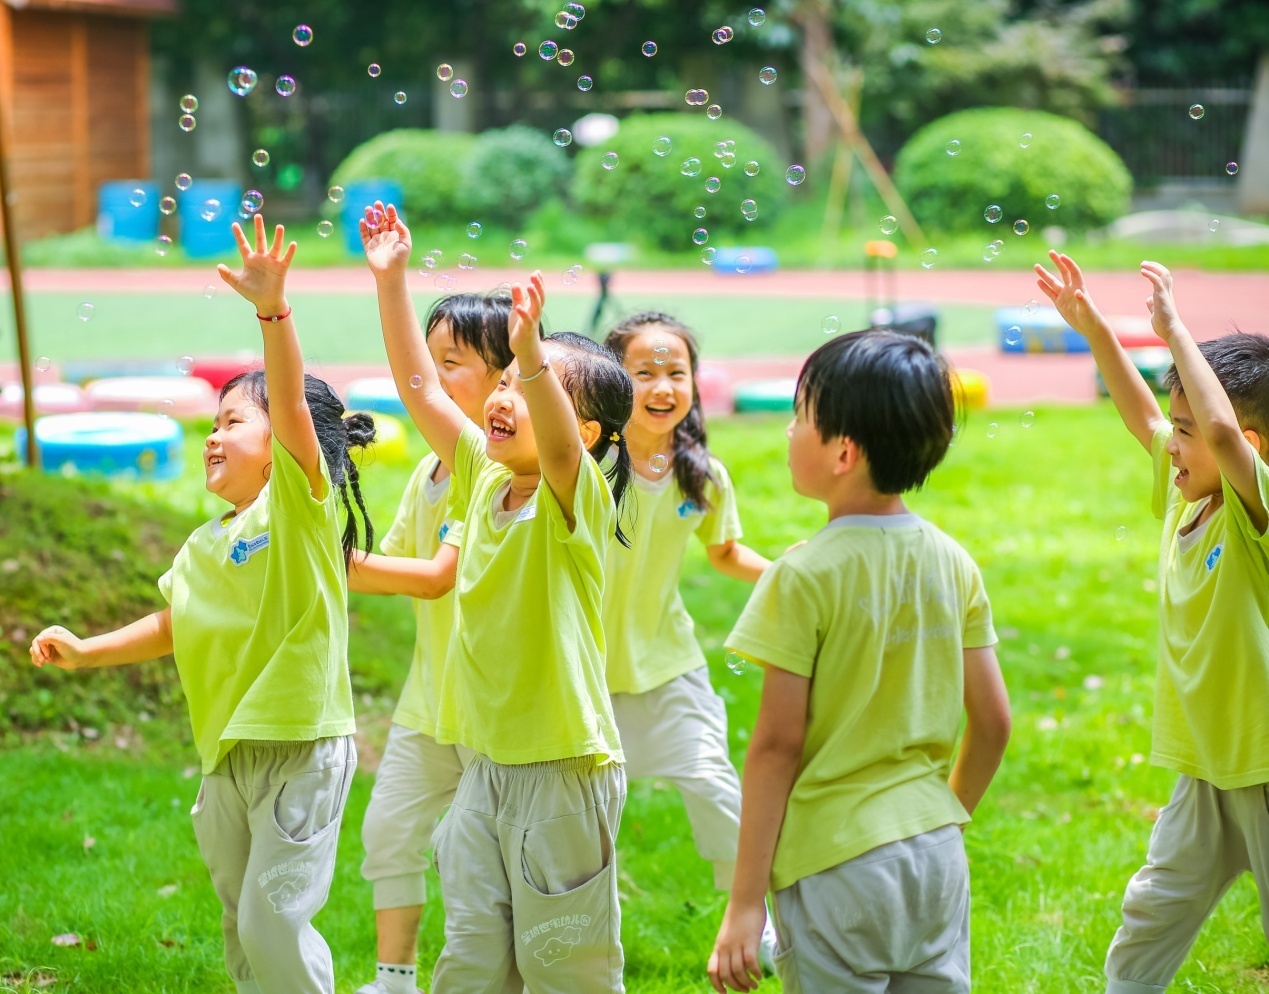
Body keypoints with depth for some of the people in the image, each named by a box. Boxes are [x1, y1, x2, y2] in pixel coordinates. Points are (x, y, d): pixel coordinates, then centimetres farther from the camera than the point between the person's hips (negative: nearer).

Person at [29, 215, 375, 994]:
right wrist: (86, 651, 7)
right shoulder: (205, 545, 12)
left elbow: (293, 406, -24)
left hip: (301, 745, -8)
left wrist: (273, 309, -36)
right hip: (227, 751, 8)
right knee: (243, 924, 16)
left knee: (275, 921, -8)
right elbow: (172, 625, 18)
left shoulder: (301, 501, -10)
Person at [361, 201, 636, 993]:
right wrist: (392, 281, -1)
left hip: (564, 769, -7)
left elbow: (560, 441, -36)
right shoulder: (485, 480, 4)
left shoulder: (577, 503, -14)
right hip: (487, 765, 7)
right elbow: (421, 389, 5)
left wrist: (532, 354, -53)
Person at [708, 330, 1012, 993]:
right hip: (937, 856, 6)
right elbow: (993, 721, 7)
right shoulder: (954, 564, 2)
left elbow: (778, 745, -14)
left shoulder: (806, 576, -14)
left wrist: (744, 902, -10)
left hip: (835, 864, -5)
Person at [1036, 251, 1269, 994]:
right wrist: (1093, 327, 9)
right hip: (1208, 771, 8)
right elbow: (1142, 414, 16)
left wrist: (1175, 328, -31)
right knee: (1151, 917, 17)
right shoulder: (1187, 496, 2)